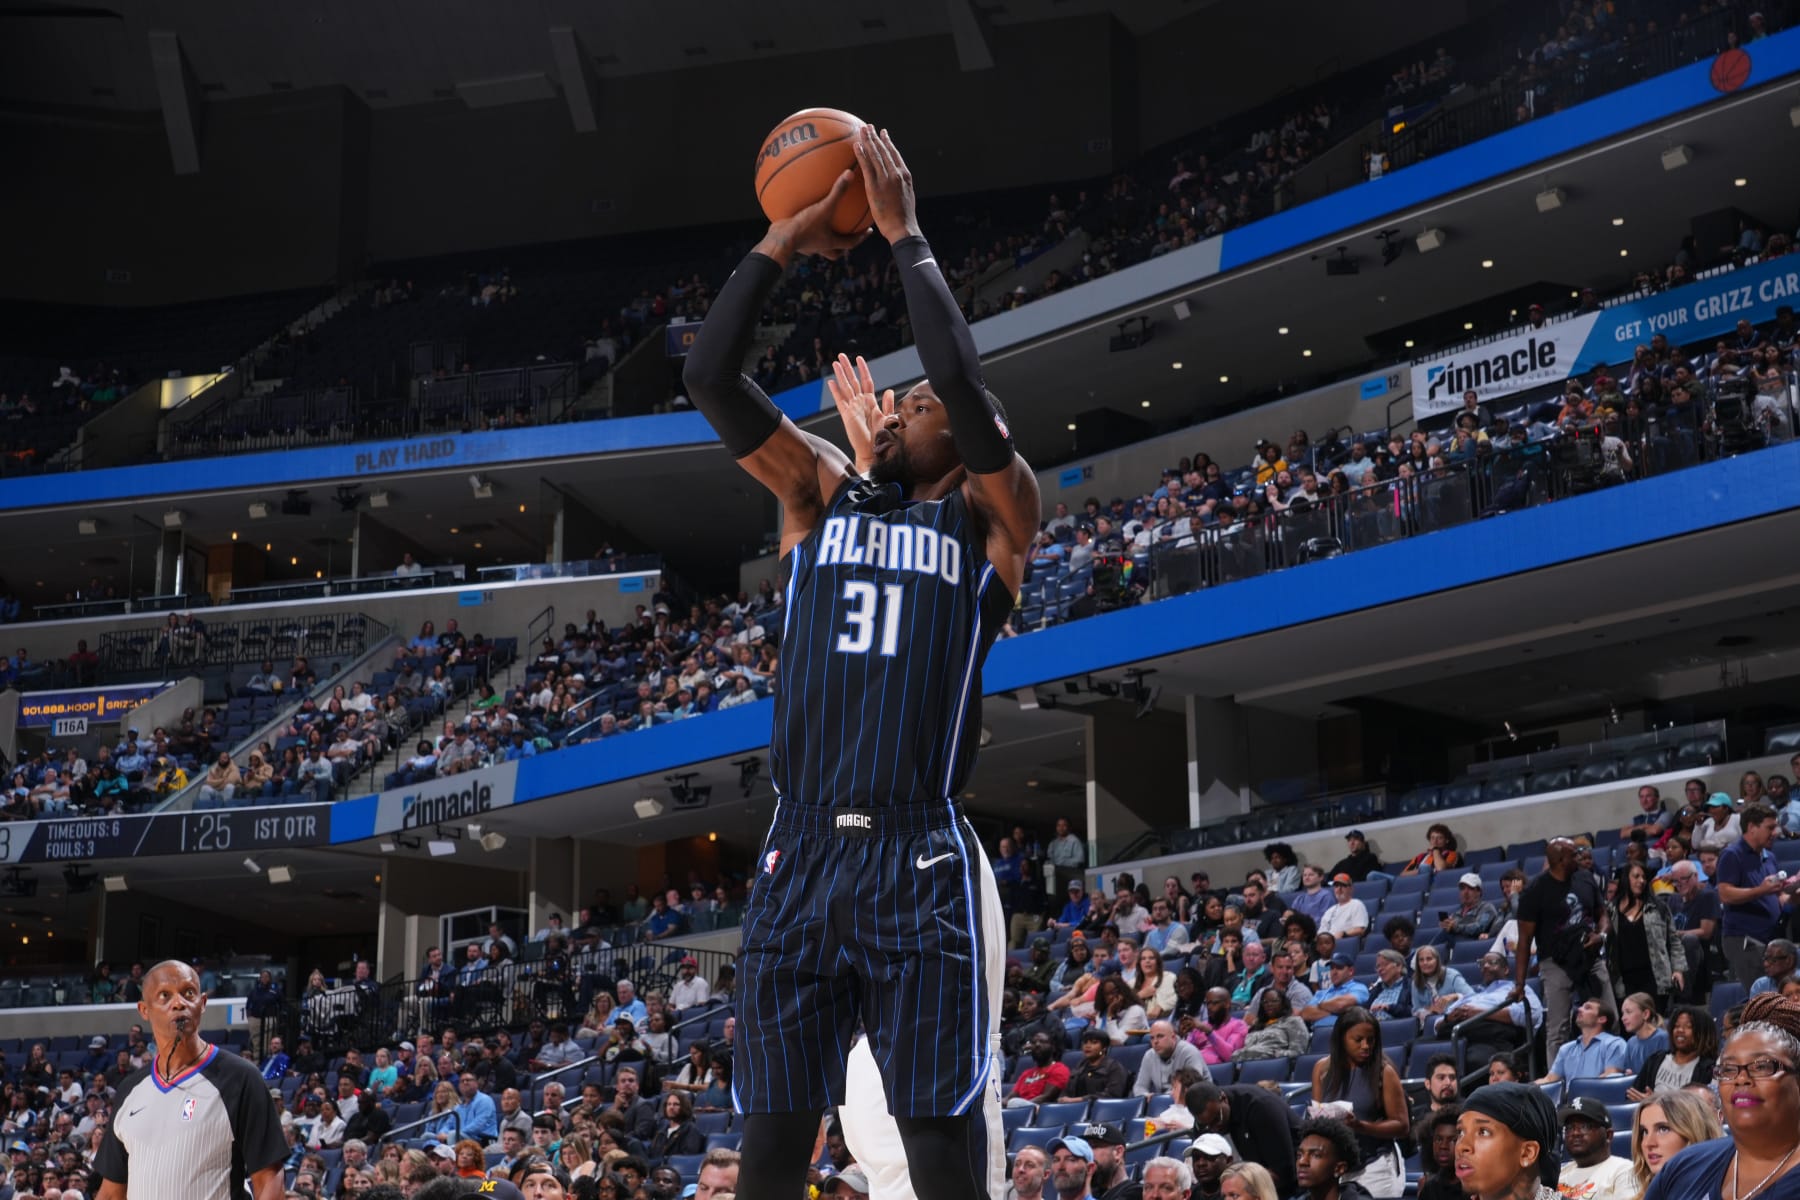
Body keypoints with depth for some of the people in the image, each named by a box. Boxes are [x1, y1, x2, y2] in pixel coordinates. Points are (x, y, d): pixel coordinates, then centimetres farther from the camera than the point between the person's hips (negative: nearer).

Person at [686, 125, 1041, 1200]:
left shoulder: (990, 517, 6)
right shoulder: (822, 494, 17)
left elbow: (964, 380, -10)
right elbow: (710, 378, 8)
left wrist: (905, 235, -3)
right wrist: (780, 245, 5)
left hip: (922, 866, -4)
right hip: (799, 859, 4)